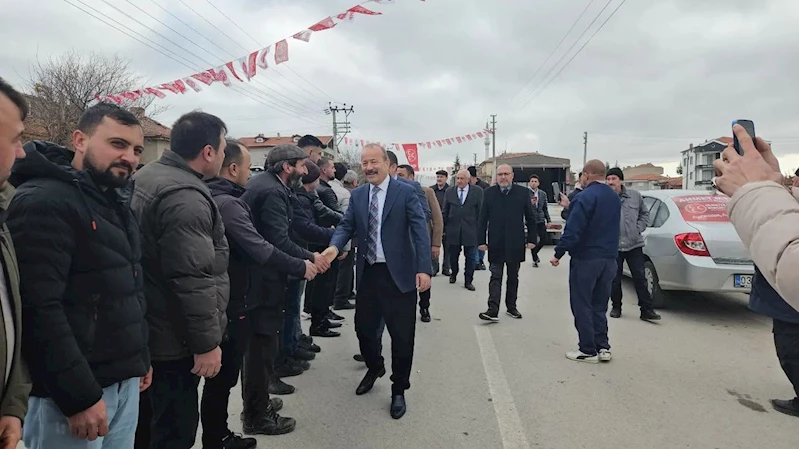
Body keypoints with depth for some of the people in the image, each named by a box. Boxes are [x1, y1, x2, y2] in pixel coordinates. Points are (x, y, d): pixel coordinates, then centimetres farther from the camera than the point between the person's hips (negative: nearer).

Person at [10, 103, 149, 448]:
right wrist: (80, 396, -22)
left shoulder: (115, 202, 12)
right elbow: (39, 309, -23)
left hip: (124, 381, 8)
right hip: (72, 392, -8)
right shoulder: (43, 202, -16)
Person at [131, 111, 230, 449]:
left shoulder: (148, 176, 9)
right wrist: (207, 342, -20)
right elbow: (193, 279, -28)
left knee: (150, 422, 25)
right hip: (173, 337, -10)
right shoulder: (185, 197, -24)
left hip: (146, 329, 10)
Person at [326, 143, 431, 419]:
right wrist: (335, 246, -18)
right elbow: (347, 226, 4)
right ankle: (374, 368, 45)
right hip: (367, 272, 5)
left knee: (401, 334, 4)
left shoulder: (405, 192, -7)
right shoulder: (357, 195, 7)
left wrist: (424, 268, -20)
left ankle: (399, 390, 24)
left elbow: (420, 230, -11)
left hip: (398, 274, -4)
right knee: (363, 326, 15)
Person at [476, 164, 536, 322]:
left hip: (515, 244, 2)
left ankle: (511, 307, 26)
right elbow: (482, 219, 0)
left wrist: (531, 239, 0)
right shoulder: (489, 193, -1)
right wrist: (481, 240, -5)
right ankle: (493, 310, -6)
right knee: (496, 277, -3)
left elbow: (530, 218, 5)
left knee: (513, 277, 13)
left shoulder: (523, 193, 0)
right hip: (496, 244, -1)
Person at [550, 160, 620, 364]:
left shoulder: (586, 196, -16)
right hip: (609, 258, 8)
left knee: (582, 306, 2)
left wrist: (558, 253, -13)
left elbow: (573, 229, -22)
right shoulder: (614, 197, 11)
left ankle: (588, 350, 6)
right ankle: (603, 347, 17)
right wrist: (571, 207, 23)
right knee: (599, 305, 16)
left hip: (586, 258, -8)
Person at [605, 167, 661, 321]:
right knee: (615, 279, 9)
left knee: (640, 278, 5)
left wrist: (639, 228, 4)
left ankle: (647, 310, 12)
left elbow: (645, 213, 15)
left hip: (634, 244, 2)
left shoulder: (635, 196, 2)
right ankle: (616, 307, 25)